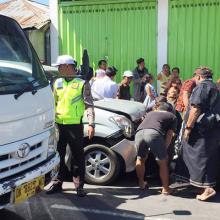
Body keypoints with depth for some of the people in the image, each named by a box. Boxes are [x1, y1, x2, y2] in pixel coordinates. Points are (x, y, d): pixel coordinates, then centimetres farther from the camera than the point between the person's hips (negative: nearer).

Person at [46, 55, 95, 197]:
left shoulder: (82, 83, -3)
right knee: (58, 155, 13)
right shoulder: (57, 83, 11)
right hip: (59, 124, 5)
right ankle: (58, 183, 26)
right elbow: (53, 103, 17)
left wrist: (91, 124, -15)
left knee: (78, 156, 4)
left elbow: (89, 105, -6)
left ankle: (79, 186, 14)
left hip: (75, 125, -5)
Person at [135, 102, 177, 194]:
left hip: (139, 132, 4)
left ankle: (141, 183, 38)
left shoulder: (150, 113, 40)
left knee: (140, 159, 27)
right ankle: (165, 188, 21)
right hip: (154, 133, -4)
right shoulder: (172, 117, 29)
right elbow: (169, 135, 18)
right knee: (163, 162, 14)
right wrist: (164, 149, 24)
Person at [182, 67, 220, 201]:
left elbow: (196, 109, -18)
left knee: (200, 157, -7)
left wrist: (188, 128, -16)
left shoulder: (202, 87, -8)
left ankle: (208, 188, -11)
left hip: (202, 129, -9)